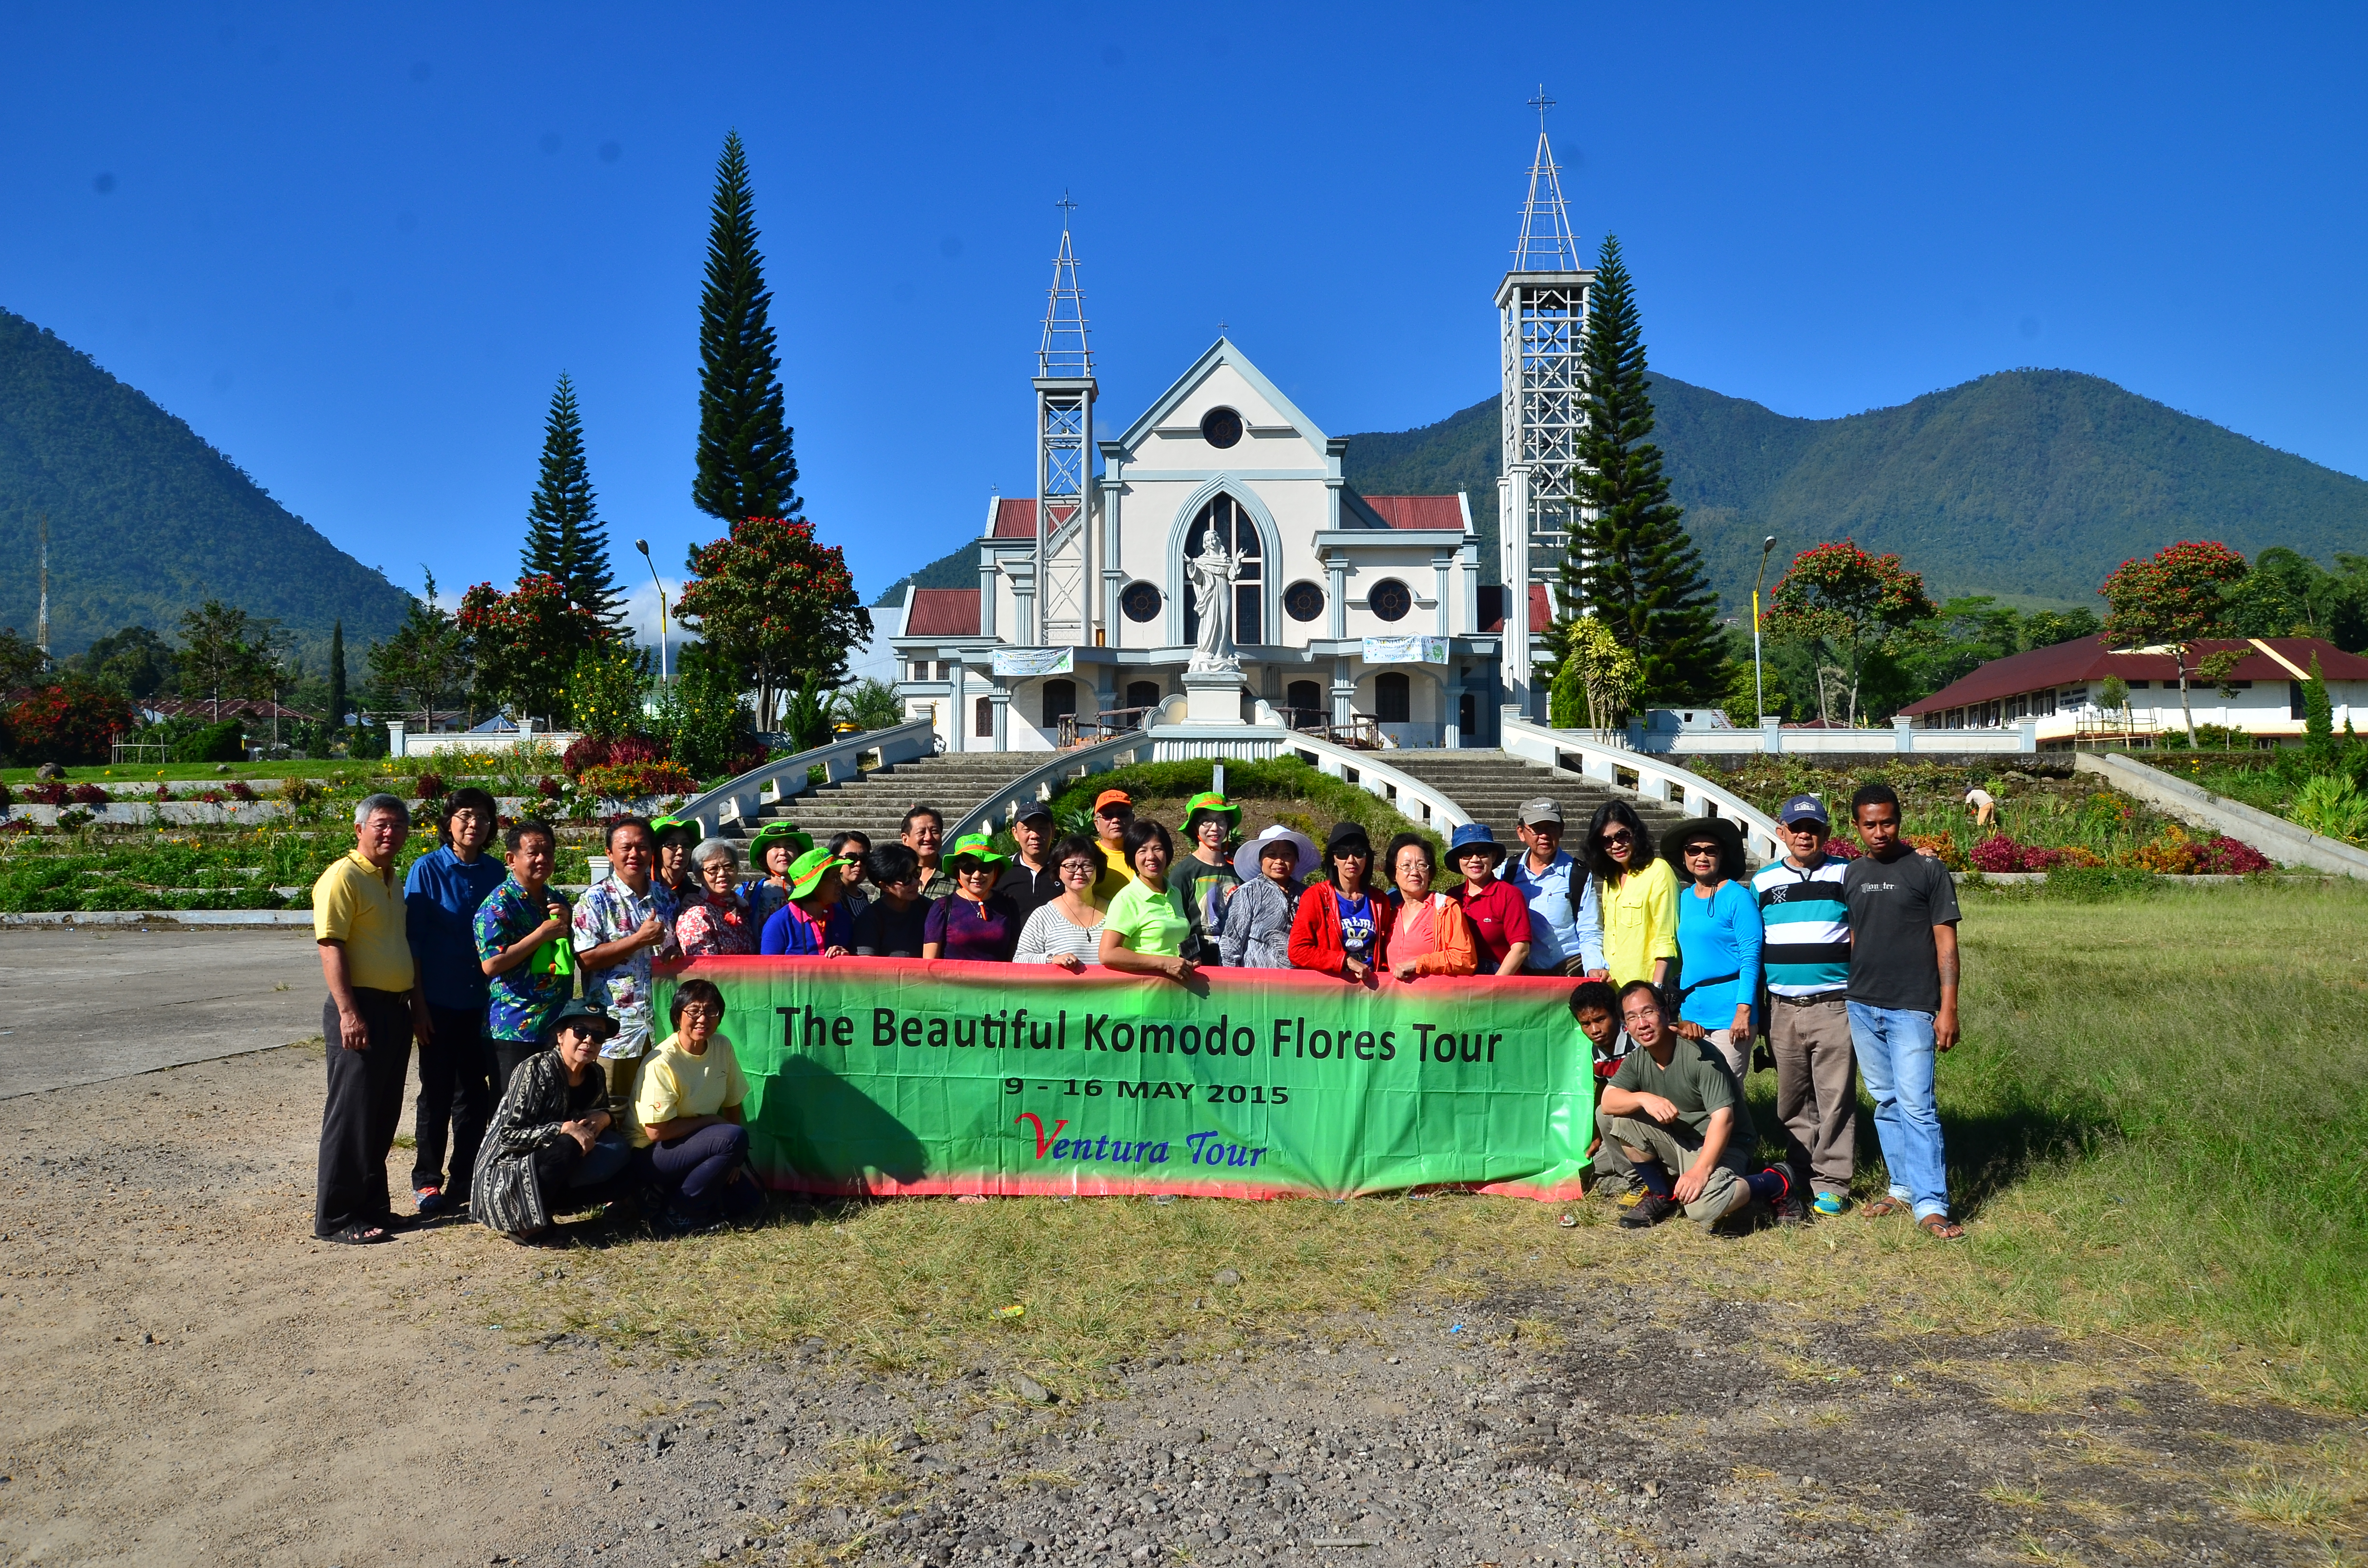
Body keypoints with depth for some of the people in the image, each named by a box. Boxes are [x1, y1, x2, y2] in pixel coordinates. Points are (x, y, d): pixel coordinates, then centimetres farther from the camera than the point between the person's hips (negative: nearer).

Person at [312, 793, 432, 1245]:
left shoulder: (393, 881, 17)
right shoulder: (343, 877, -10)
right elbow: (331, 947, -17)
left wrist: (419, 1006, 20)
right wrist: (348, 1012, -23)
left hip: (396, 1010, 9)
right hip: (360, 1008, -9)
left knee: (384, 1115, 13)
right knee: (352, 1115, -4)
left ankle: (371, 1205, 22)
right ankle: (335, 1217, 3)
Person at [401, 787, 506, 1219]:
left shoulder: (495, 872, 5)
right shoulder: (428, 869, -6)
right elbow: (413, 939, -6)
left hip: (483, 1001, 4)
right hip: (441, 1002, -4)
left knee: (476, 1094, 10)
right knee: (437, 1095, 5)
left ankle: (465, 1181, 21)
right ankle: (427, 1181, 17)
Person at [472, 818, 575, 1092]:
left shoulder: (557, 901, 13)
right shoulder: (498, 905, -10)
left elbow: (576, 955, 20)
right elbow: (491, 964, -19)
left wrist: (566, 925, -1)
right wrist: (542, 934, -18)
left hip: (557, 1027, 7)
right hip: (514, 1030, -7)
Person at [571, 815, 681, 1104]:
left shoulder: (666, 897, 13)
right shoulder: (596, 899, -3)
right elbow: (586, 959, -13)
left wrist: (677, 957, 1)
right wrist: (640, 939, -17)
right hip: (616, 1029, -5)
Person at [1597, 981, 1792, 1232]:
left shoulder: (1698, 1055, -21)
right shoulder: (1637, 1060, -1)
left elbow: (1723, 1117, -26)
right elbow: (1607, 1101, -13)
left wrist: (1701, 1170, -36)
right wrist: (1644, 1098, -34)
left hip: (1717, 1145, -6)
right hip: (1675, 1141, 6)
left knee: (1702, 1208, -35)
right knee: (1610, 1117, -12)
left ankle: (1775, 1183, -4)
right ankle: (1660, 1195, 3)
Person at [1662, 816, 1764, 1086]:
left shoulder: (1737, 897, -8)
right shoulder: (1684, 898, 11)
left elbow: (1751, 957, -12)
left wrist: (1744, 1010, -19)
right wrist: (1682, 1014, 14)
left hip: (1729, 1015, -6)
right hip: (1692, 1014, 7)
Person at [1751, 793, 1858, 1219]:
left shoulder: (1847, 876, 4)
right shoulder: (1763, 881, 11)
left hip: (1834, 1006, -3)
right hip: (1783, 1008, 3)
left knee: (1835, 1099, -2)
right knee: (1793, 1101, 9)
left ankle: (1831, 1183, 6)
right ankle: (1799, 1175, 20)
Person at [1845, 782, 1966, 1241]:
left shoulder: (1928, 871, -2)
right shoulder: (1851, 875, 10)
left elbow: (1945, 942, -4)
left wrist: (1948, 1008, -9)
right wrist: (1845, 1000, 11)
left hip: (1912, 1009, -5)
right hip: (1862, 1007, 5)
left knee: (1916, 1106, -10)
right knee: (1885, 1103, 11)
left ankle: (1931, 1205, -8)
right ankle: (1903, 1186, 22)